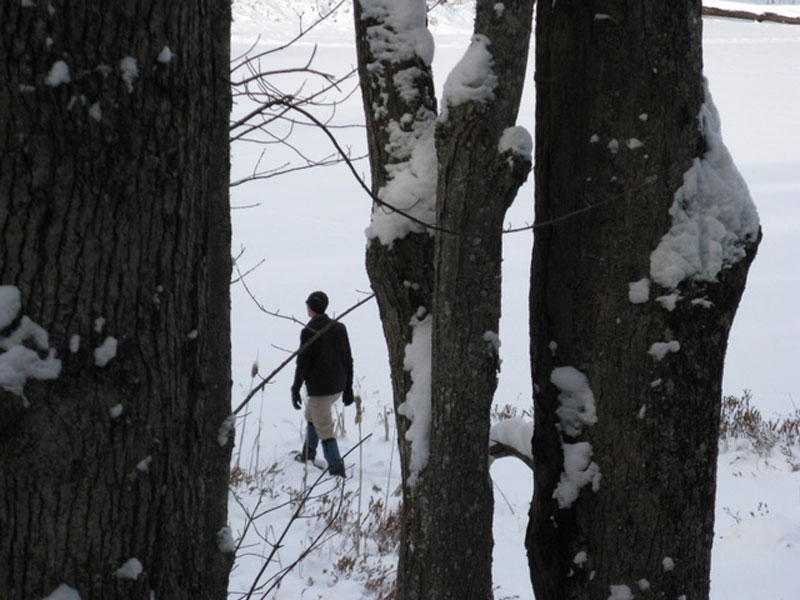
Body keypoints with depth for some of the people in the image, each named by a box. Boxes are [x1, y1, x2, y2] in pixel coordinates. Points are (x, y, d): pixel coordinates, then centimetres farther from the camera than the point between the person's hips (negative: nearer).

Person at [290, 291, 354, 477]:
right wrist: (348, 388, 17)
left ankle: (336, 466, -6)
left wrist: (295, 390, -5)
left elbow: (303, 363, -14)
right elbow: (348, 360, 9)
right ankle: (308, 452, 39)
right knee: (311, 412, 29)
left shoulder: (309, 332, -15)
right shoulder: (339, 328, 5)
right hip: (338, 386, 8)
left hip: (319, 388, -8)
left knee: (324, 429, -1)